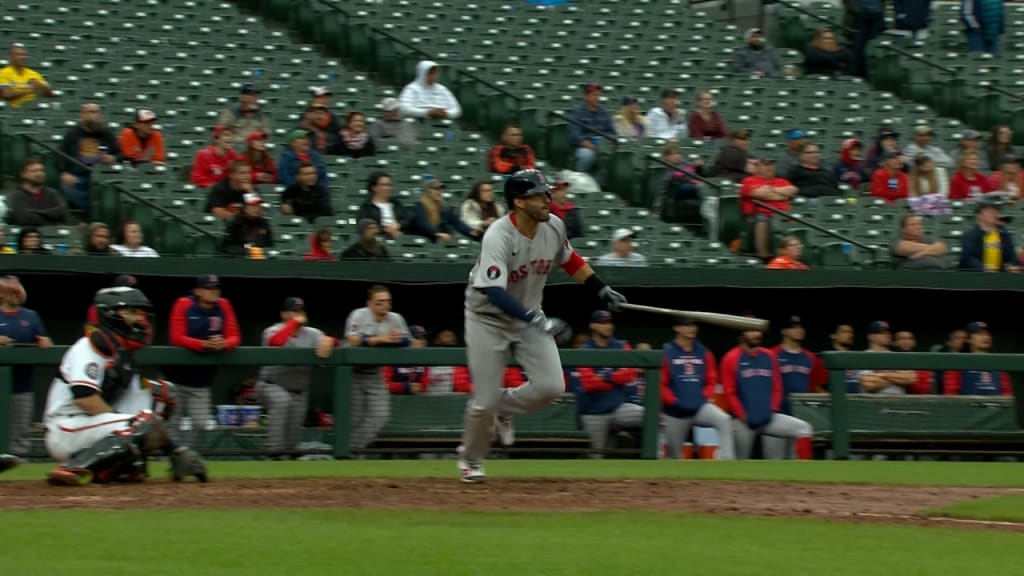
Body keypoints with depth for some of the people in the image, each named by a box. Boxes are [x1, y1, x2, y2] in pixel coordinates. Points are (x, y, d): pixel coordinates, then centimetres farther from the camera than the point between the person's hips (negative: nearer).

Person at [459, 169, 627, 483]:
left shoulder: (553, 227, -10)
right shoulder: (498, 236, -31)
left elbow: (569, 260, 13)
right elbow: (494, 292, -42)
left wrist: (602, 289, 7)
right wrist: (538, 321, -51)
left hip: (529, 316, 5)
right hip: (488, 318, -5)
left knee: (551, 386, -11)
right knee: (485, 400, -5)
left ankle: (504, 407, 20)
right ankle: (470, 459, 24)